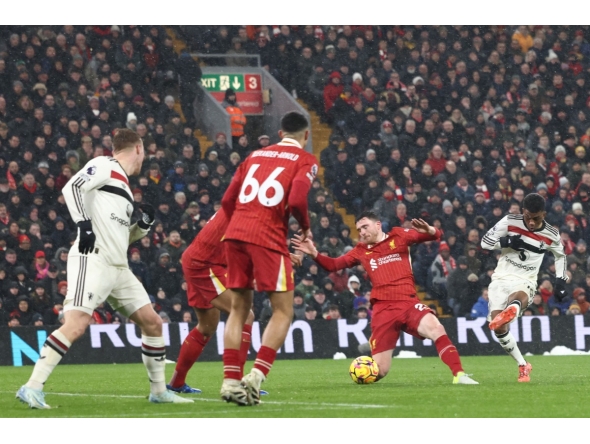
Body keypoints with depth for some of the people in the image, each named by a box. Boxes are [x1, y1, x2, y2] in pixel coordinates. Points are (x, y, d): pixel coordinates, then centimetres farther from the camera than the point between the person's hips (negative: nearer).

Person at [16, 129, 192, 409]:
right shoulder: (104, 166, 0)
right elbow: (71, 187, -17)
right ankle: (32, 388, -22)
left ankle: (159, 391, 23)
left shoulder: (122, 184, 26)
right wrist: (84, 222, -27)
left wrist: (143, 226, 13)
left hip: (118, 268, 10)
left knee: (152, 322, 11)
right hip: (92, 260, -10)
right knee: (76, 325, -22)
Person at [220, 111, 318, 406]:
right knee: (283, 312, 4)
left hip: (235, 234, 5)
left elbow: (228, 200, 16)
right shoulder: (305, 160, 5)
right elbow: (296, 200, -11)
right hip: (269, 238, -5)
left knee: (239, 309, 13)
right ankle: (256, 377, -11)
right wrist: (305, 228, 6)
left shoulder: (256, 155, 20)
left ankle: (231, 380, 4)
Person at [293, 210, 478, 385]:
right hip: (383, 310, 2)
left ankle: (459, 375, -28)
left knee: (436, 329, -33)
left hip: (408, 303, -2)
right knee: (379, 371, -1)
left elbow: (436, 235, 4)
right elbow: (333, 265, 21)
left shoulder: (399, 236, 9)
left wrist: (429, 230, -20)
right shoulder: (361, 250, 17)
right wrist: (314, 253, 3)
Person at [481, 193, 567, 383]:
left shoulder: (551, 235, 1)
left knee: (517, 298, -40)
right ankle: (523, 366, 5)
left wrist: (560, 281, 13)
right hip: (501, 279, 1)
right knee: (500, 329, -13)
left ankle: (508, 313, -76)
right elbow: (485, 241, -1)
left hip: (524, 283, -1)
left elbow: (560, 255, 22)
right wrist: (507, 242, -18)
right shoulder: (510, 222, -4)